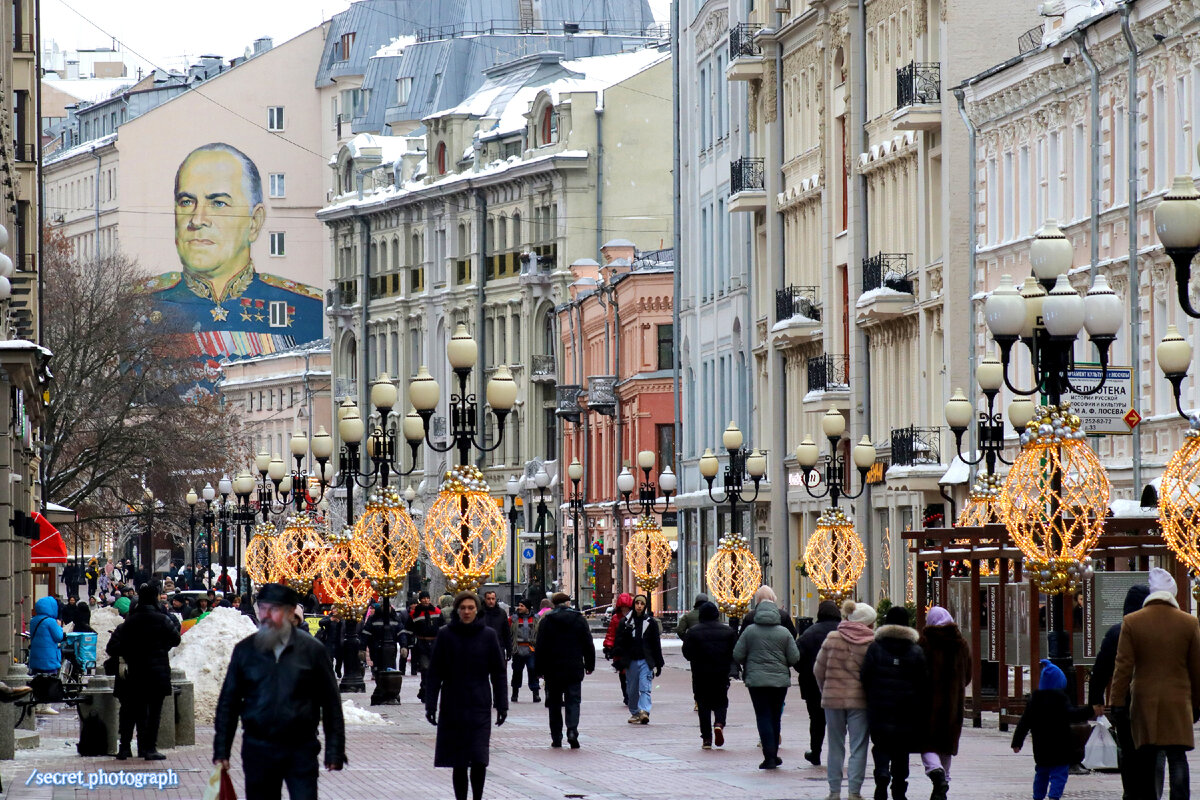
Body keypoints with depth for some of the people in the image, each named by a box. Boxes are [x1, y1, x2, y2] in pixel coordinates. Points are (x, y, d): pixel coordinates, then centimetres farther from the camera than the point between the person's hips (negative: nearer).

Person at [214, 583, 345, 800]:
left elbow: (331, 703, 4)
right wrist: (221, 751, 6)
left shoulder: (311, 649, 1)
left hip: (301, 749, -2)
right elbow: (228, 703, 11)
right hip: (258, 748, 2)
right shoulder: (245, 650, 6)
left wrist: (334, 751, 0)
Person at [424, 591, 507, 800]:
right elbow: (434, 673, 5)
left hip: (480, 708, -1)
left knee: (479, 759, -11)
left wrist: (502, 705, 1)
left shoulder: (488, 635, 2)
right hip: (452, 708, 1)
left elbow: (498, 673, 6)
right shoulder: (446, 635, 2)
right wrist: (430, 704, -1)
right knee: (458, 763, 3)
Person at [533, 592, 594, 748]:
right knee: (573, 701, 2)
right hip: (574, 670, 0)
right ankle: (572, 730, -21)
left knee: (555, 704, 10)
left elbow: (540, 647, -2)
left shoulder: (546, 621, -3)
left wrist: (539, 669, 5)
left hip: (553, 671, 0)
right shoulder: (579, 619, 0)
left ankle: (556, 738, 10)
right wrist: (590, 665, 14)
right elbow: (588, 645, 4)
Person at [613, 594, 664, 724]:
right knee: (632, 689, 7)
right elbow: (620, 641, 5)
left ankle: (644, 711, -26)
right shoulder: (626, 622, 7)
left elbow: (656, 644, 8)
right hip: (631, 661, 2)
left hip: (646, 661, -2)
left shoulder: (651, 622, 6)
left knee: (645, 688, -14)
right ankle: (635, 713, 19)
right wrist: (619, 660, -7)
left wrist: (658, 664, 8)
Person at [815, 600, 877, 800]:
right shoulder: (872, 644, -8)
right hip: (859, 700, -2)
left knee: (836, 747, 11)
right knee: (858, 747, 3)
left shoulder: (832, 638, -1)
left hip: (832, 699, 2)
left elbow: (819, 670, 4)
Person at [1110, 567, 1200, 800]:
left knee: (1147, 759, 9)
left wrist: (1117, 701, 1)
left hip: (1144, 702, 0)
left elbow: (1123, 666, -4)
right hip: (1178, 702, 0)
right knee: (1177, 758, -2)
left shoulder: (1132, 622, -4)